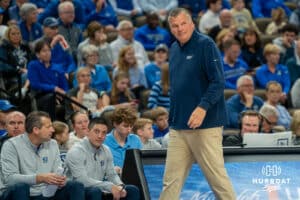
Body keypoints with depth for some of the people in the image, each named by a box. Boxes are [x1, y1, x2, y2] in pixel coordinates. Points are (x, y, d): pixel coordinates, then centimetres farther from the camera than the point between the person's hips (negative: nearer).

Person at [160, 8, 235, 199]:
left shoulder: (206, 45, -8)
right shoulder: (174, 49, 14)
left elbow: (218, 82, -14)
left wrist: (203, 107, -26)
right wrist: (173, 117, 16)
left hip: (205, 126, -7)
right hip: (179, 126, 7)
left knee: (217, 176, -4)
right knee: (171, 180, 5)